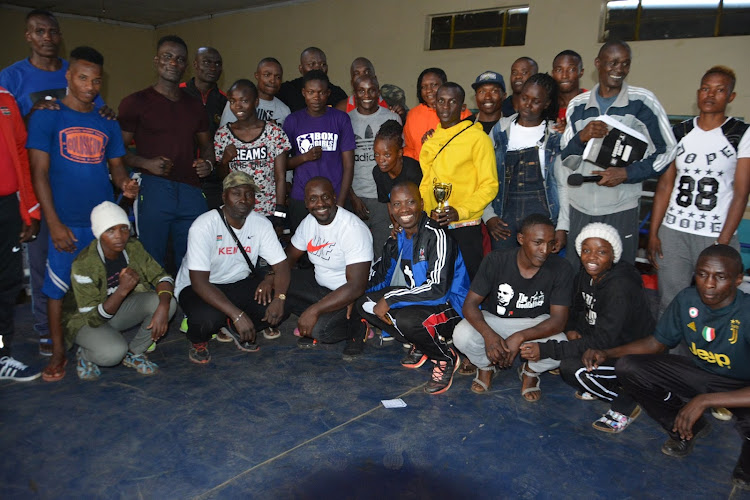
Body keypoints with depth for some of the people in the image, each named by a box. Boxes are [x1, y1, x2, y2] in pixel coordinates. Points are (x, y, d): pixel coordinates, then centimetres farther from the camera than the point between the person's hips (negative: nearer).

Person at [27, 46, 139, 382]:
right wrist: (54, 223, -10)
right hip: (65, 222, -3)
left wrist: (125, 183, -10)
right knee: (57, 285, 2)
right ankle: (58, 352, 18)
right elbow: (39, 173, -3)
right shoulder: (47, 117, 0)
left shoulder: (107, 123, 12)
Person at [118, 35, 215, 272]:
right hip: (153, 189, -4)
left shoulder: (194, 105, 17)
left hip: (191, 191, 4)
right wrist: (145, 163, -17)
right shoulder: (136, 102, 2)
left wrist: (207, 162, 4)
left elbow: (206, 143, 25)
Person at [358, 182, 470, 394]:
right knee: (365, 304, -4)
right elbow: (381, 274, 18)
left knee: (405, 319, -36)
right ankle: (420, 345, 8)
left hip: (451, 308, -8)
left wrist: (390, 299, -24)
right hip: (419, 302, 8)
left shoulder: (437, 236, -21)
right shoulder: (396, 238, 3)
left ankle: (446, 359, -5)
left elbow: (438, 289, -27)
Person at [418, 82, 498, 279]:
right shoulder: (430, 140, 12)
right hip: (434, 226, 5)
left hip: (465, 226, -5)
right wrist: (428, 210, 1)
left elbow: (489, 185, -9)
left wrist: (461, 212, -21)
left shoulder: (477, 137, -6)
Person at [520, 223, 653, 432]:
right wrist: (571, 329, -8)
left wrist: (545, 350, -35)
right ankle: (599, 385, 12)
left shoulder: (620, 288, -28)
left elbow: (602, 342, -32)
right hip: (607, 344, 8)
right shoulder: (586, 275, -3)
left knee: (572, 369, -28)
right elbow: (577, 309, 15)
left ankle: (626, 404, -2)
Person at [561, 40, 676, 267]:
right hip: (579, 208, 2)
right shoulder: (577, 105, 8)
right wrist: (581, 137, -11)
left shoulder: (642, 101, 0)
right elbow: (567, 161, 8)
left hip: (621, 208, -2)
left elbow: (667, 152, 2)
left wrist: (627, 173, -11)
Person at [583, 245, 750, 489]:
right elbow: (656, 342, -2)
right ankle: (687, 429, 10)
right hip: (700, 371, 5)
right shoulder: (687, 300, -15)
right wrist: (606, 354, -15)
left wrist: (704, 400, -37)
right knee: (627, 367, -14)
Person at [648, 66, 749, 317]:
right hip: (673, 232, 2)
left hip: (717, 235, -2)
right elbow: (664, 185, 8)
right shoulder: (679, 132, 9)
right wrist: (653, 233, 2)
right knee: (669, 304, 5)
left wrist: (722, 243, -10)